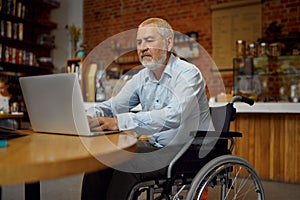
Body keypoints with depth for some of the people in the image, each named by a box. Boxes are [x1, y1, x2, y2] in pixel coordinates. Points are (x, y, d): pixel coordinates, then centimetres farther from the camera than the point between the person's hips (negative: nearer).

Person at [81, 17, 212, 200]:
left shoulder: (188, 73, -14)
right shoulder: (142, 77, 8)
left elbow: (174, 116, -32)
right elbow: (112, 106, 6)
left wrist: (119, 122, -39)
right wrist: (90, 117, -18)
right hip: (154, 146, 7)